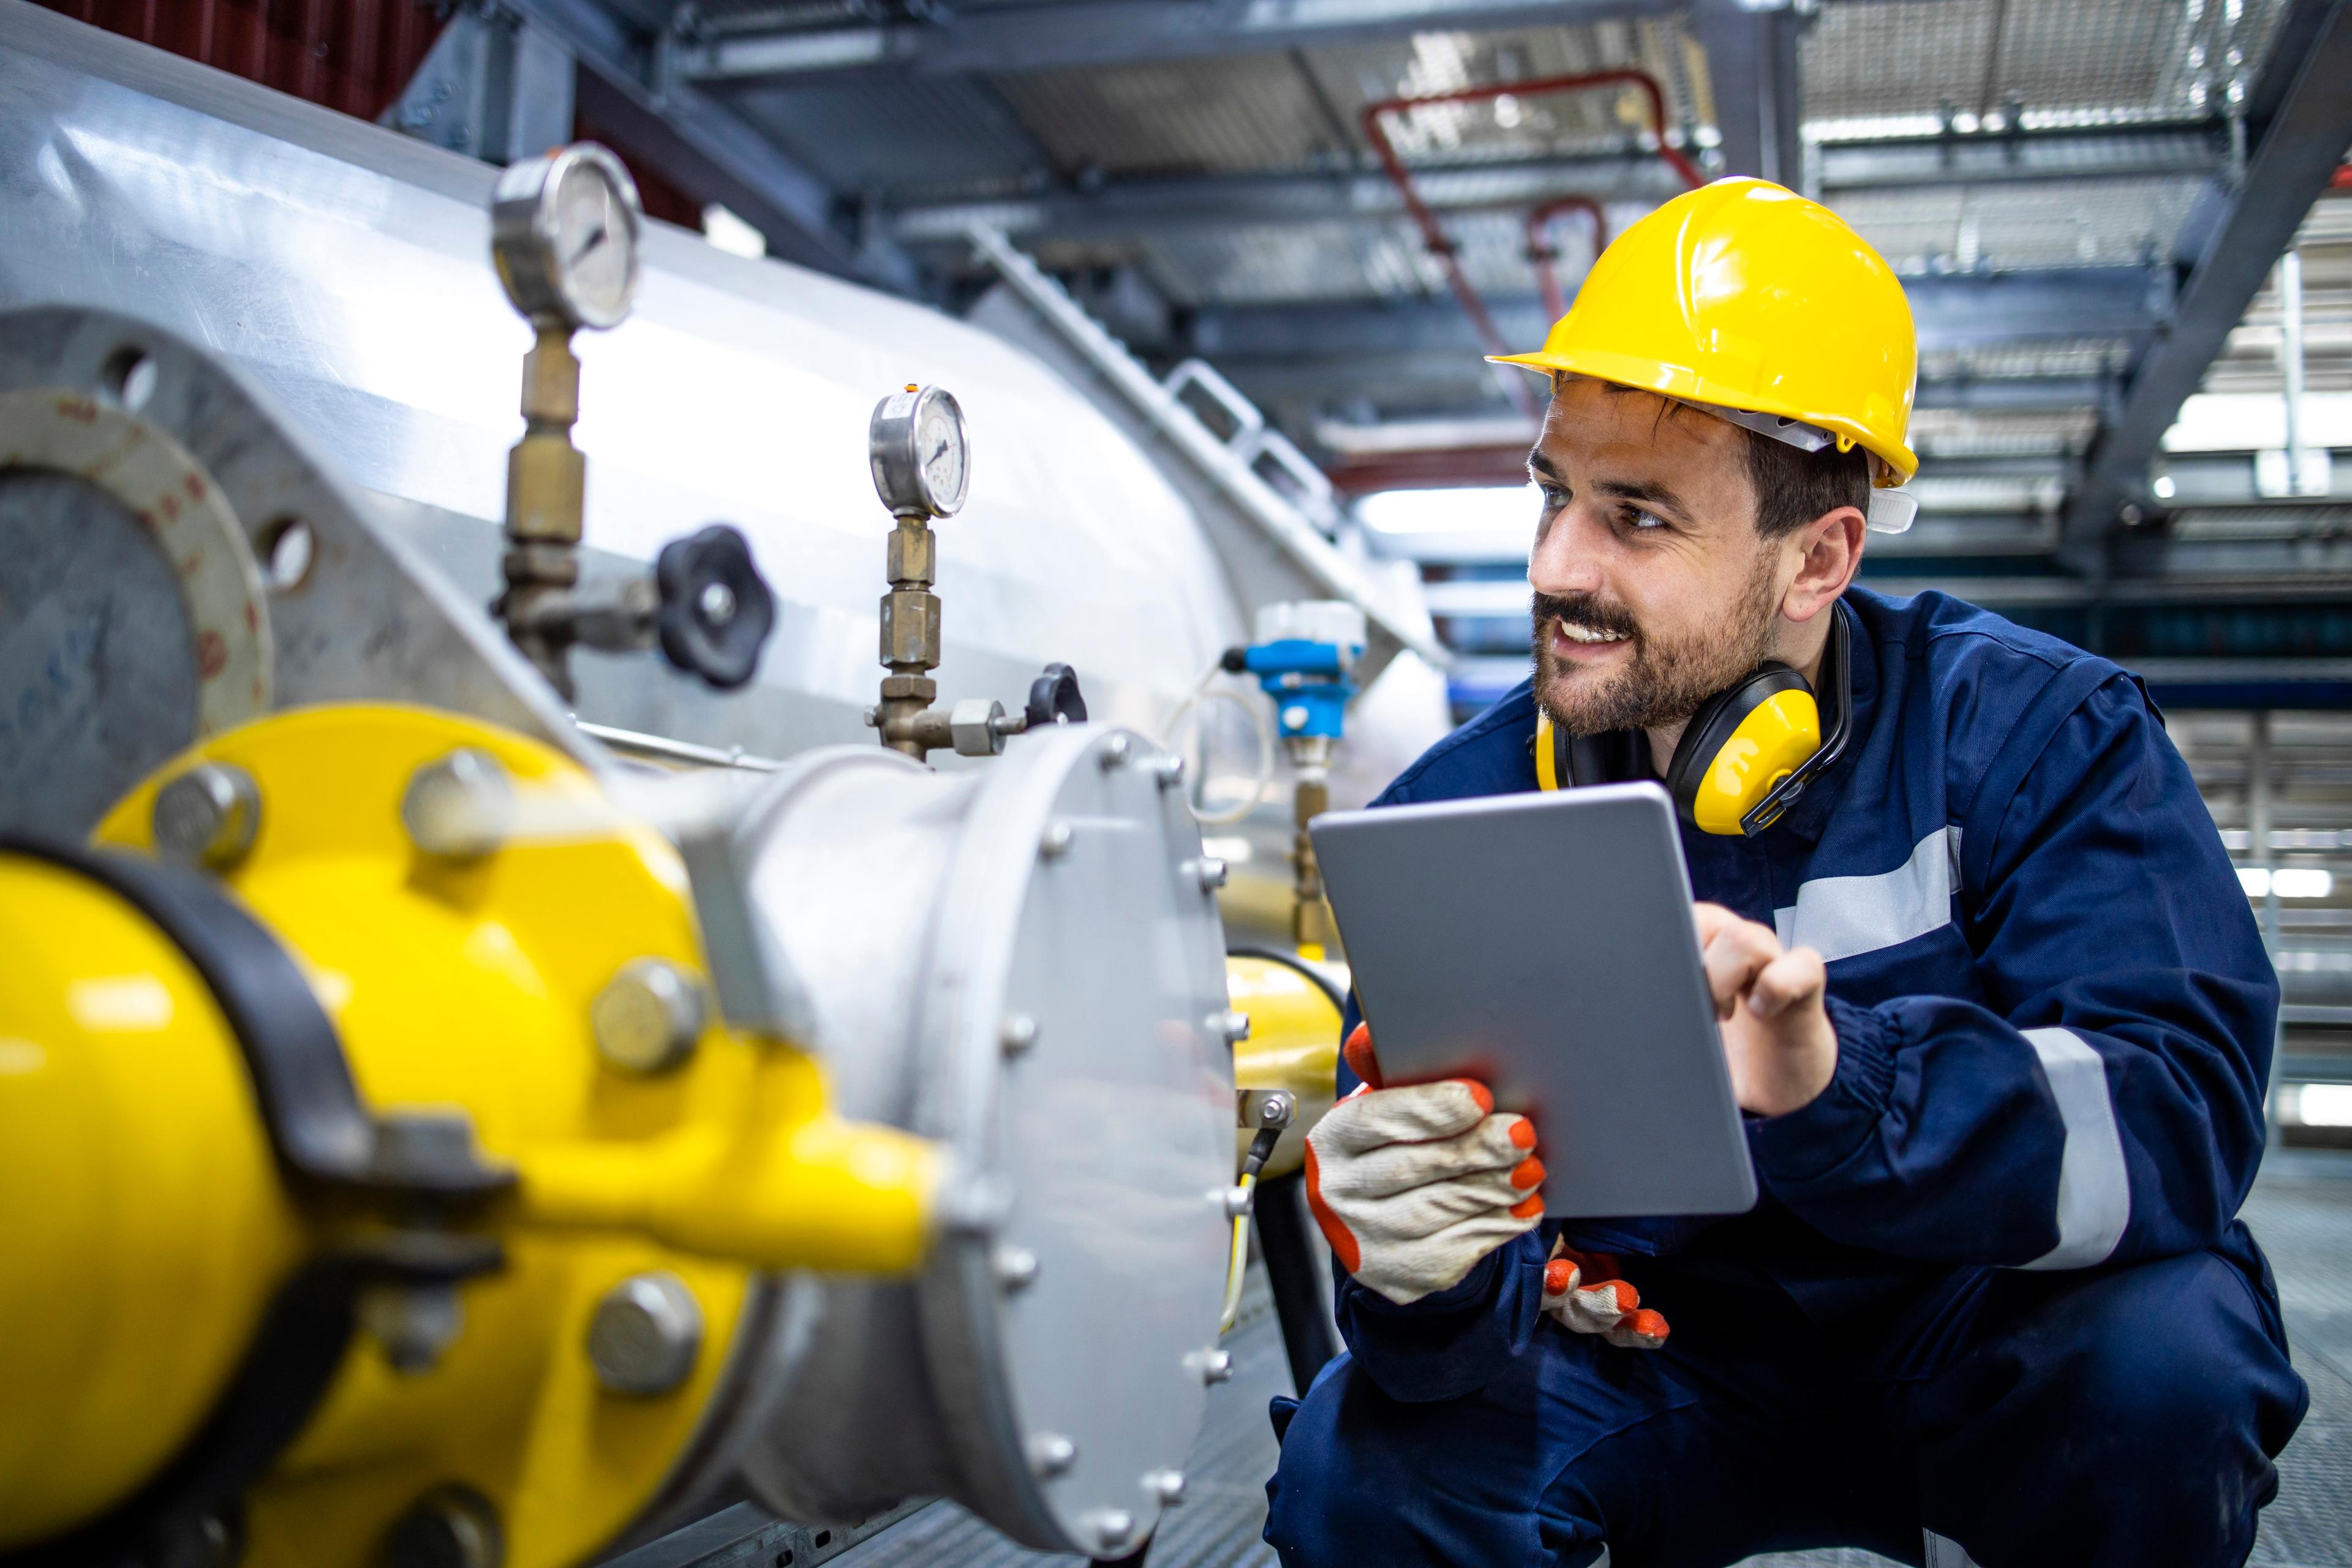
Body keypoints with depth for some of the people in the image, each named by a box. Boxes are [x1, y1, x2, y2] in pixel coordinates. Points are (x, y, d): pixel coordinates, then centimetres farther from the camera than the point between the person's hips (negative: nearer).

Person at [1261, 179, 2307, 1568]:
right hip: (1649, 1358, 1)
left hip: (1972, 1347, 0)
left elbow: (2184, 1113, -27)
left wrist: (1833, 1082, -47)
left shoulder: (2032, 733, -13)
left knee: (2165, 1353, -32)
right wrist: (1430, 1280, -39)